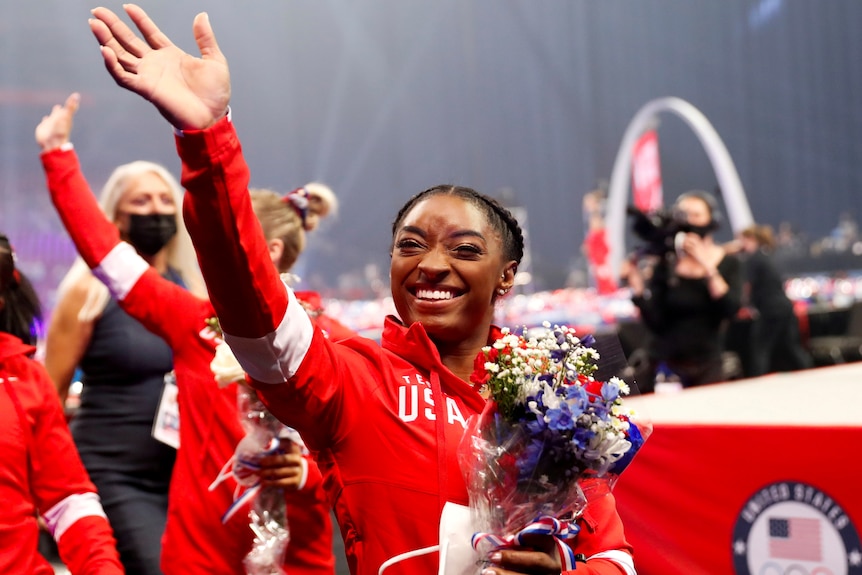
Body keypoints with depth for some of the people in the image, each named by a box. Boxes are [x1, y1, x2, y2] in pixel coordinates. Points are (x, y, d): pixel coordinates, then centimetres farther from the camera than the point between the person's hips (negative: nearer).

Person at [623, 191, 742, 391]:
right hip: (665, 364, 0)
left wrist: (707, 266, -18)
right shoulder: (664, 263, -2)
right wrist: (637, 288, -21)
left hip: (707, 366, 1)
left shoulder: (728, 263, 2)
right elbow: (655, 322, -7)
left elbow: (731, 309, -15)